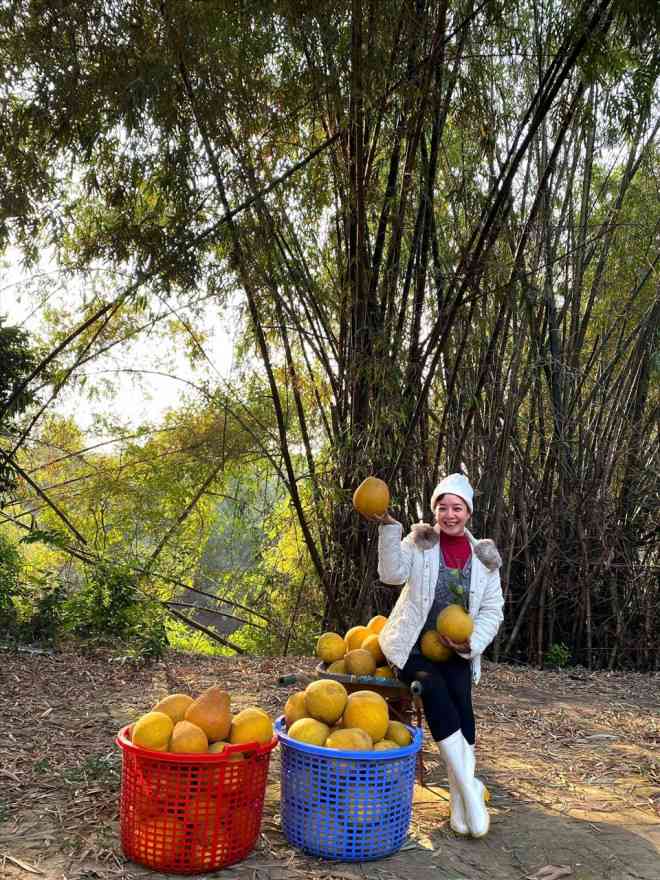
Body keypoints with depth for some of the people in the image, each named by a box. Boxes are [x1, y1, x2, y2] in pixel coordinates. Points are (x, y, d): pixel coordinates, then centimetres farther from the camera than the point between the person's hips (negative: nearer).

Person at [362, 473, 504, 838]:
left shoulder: (484, 557, 6)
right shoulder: (420, 541, 0)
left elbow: (492, 610, 7)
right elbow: (393, 574, -17)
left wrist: (473, 644, -9)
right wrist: (388, 528, -26)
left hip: (455, 652, 2)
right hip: (410, 645, -2)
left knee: (460, 699, -24)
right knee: (435, 691, -28)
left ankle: (458, 798, -17)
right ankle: (469, 784, -22)